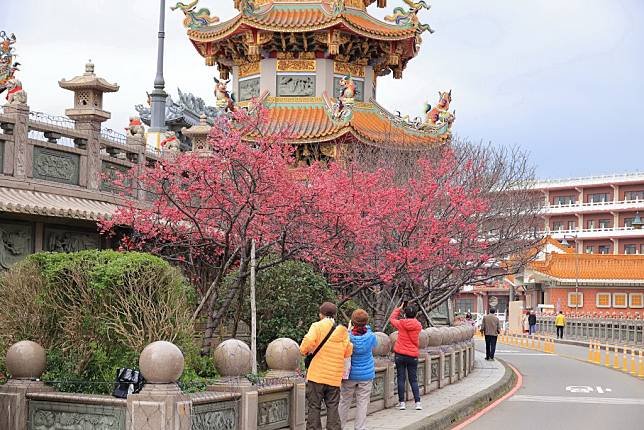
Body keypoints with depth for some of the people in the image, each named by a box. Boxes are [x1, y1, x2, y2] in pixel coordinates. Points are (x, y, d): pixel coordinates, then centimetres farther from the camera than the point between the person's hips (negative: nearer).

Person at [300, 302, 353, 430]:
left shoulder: (317, 326, -4)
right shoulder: (343, 331, 8)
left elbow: (308, 343, -19)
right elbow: (348, 352, 4)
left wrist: (304, 351, 1)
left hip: (317, 376, -3)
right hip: (335, 378, 3)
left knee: (314, 408, 4)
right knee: (333, 408, 9)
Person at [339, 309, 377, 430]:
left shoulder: (346, 336, -17)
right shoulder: (370, 337, -13)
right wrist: (368, 329, 17)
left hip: (349, 375, 0)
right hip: (366, 375, 0)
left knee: (344, 402, 12)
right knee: (362, 403, 8)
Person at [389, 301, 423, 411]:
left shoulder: (401, 323, -7)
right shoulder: (418, 326, -4)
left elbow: (392, 319, 14)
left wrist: (399, 308, 21)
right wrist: (411, 313, 20)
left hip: (400, 354, -1)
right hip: (413, 355, 1)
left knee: (401, 379, 5)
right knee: (413, 380, 9)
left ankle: (402, 402, 4)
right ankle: (418, 402, 3)